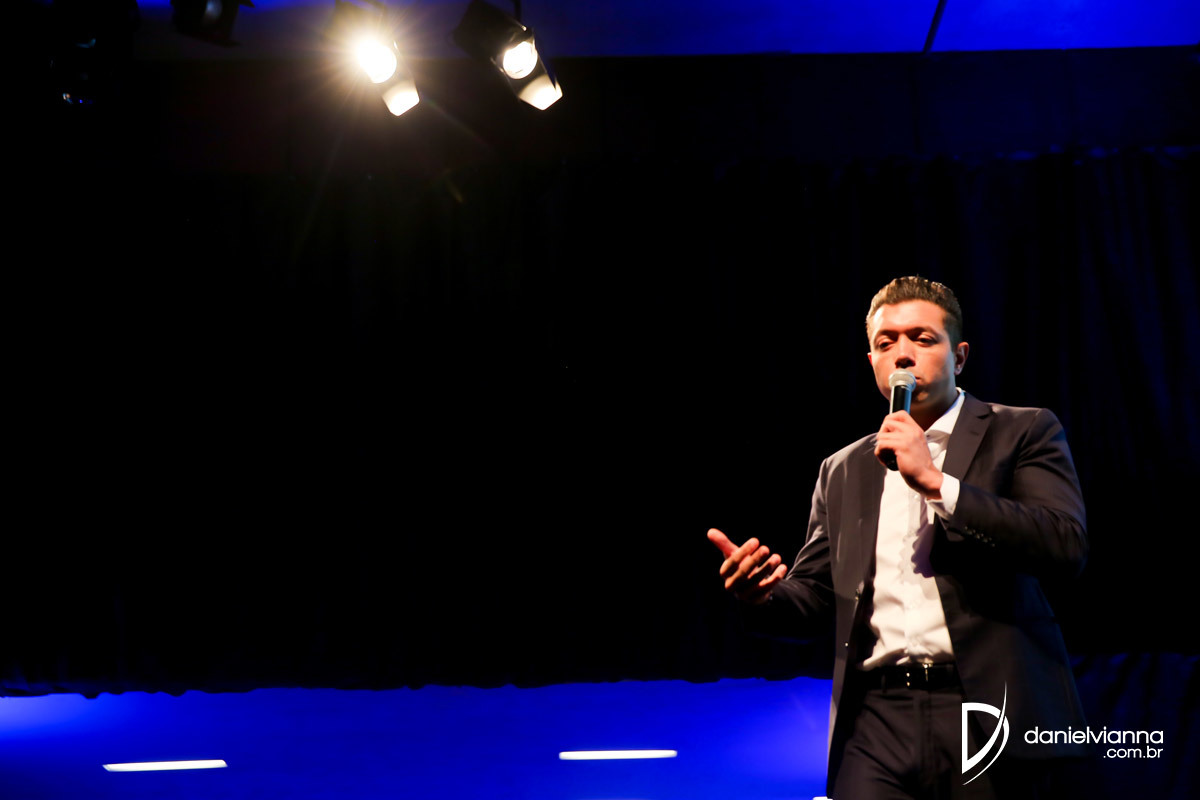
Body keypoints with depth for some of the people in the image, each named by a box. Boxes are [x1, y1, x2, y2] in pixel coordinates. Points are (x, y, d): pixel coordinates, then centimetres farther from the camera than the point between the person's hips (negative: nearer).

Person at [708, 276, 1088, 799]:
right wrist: (761, 595, -6)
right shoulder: (842, 472, 18)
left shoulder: (1022, 432, 6)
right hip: (878, 723, 3)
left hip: (988, 714, -2)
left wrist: (935, 482, -12)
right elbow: (814, 602, 17)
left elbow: (1066, 547, -9)